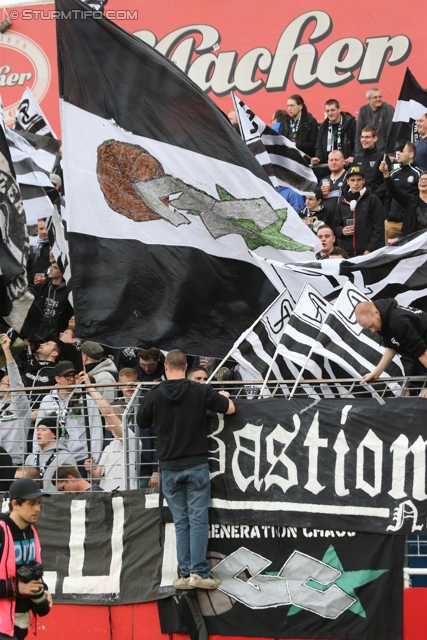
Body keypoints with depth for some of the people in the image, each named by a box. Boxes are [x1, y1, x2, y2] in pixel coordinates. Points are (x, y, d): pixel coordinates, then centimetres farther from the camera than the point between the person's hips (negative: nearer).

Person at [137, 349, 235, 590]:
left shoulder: (154, 395, -3)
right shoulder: (200, 391, -7)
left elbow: (142, 423, 12)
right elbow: (230, 409, 1)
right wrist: (224, 396, 23)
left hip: (170, 468, 2)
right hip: (196, 464, -2)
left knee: (181, 522, 8)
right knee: (198, 519, 0)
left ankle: (185, 574, 4)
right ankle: (199, 572, -7)